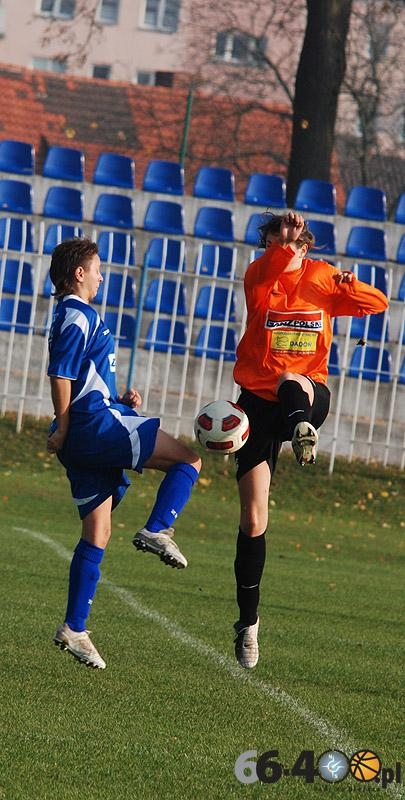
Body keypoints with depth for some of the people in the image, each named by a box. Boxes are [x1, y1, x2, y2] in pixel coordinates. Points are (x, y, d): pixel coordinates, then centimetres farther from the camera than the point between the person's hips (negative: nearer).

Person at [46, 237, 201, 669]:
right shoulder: (78, 317, -8)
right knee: (190, 459, -6)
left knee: (97, 532, 9)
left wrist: (119, 398, 14)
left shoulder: (77, 315, 23)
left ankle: (74, 629, 7)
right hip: (96, 423, -10)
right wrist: (62, 433, -14)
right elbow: (60, 376, -17)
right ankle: (156, 530, -18)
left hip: (89, 435, 10)